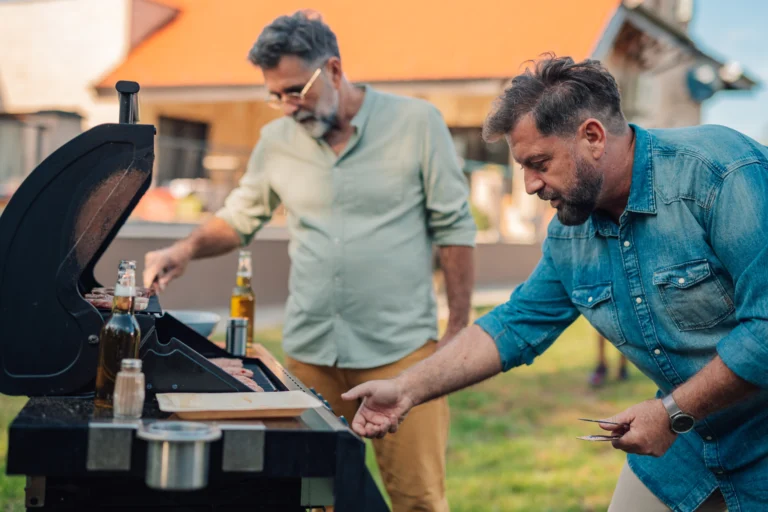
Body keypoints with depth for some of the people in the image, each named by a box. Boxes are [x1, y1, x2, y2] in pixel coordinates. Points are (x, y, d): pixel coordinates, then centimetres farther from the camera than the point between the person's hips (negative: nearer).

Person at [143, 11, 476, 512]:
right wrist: (186, 249, -3)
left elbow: (454, 228, -1)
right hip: (310, 352, 3)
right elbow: (239, 219, 17)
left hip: (400, 349, -3)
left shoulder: (416, 123, -4)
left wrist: (459, 331, -3)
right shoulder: (276, 141, 7)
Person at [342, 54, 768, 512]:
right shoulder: (570, 235, -1)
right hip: (686, 434, 6)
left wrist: (673, 413, -22)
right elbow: (514, 327, 6)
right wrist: (405, 390, -1)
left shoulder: (723, 173, -24)